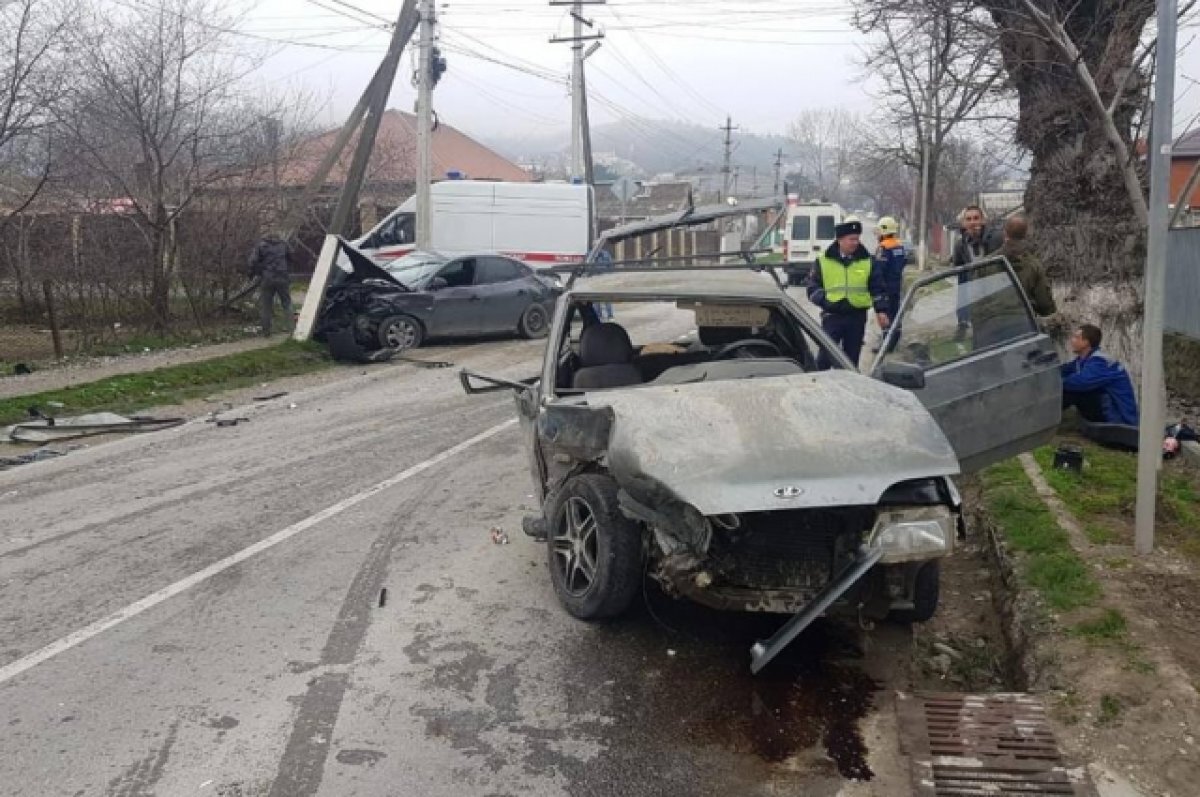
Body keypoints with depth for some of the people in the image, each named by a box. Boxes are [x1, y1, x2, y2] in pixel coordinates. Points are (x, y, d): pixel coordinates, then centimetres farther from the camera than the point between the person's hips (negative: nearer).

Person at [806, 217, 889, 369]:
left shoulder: (868, 261, 6)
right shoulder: (824, 261, 2)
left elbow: (877, 288, 8)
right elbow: (813, 287, 4)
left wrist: (881, 310, -2)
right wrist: (824, 300, -12)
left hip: (857, 316, 2)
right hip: (832, 315, -2)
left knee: (851, 359, 9)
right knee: (825, 357, -5)